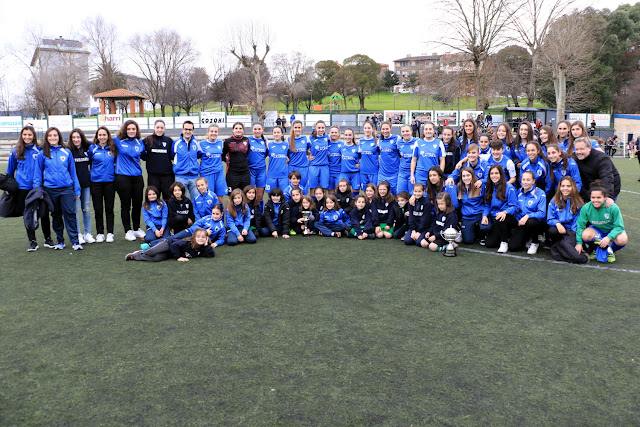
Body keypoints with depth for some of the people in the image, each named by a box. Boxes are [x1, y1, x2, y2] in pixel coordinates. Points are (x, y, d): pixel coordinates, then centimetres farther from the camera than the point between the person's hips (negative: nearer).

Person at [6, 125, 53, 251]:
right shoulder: (16, 152, 5)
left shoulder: (40, 150, 0)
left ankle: (48, 240, 17)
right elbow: (10, 171, 16)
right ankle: (32, 242, 15)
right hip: (23, 188, 1)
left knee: (44, 214, 2)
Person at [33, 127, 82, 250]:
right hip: (50, 189, 1)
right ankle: (60, 240, 22)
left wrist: (77, 189, 6)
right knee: (56, 215, 10)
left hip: (67, 188, -1)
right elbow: (37, 174, 9)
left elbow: (73, 172, 10)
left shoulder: (67, 152, 6)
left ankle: (75, 241, -4)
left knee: (70, 214, -8)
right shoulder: (42, 154, 5)